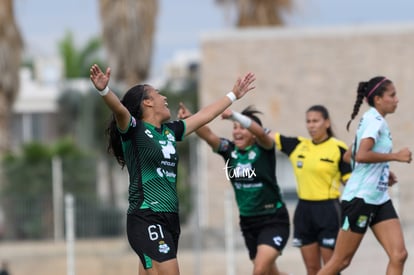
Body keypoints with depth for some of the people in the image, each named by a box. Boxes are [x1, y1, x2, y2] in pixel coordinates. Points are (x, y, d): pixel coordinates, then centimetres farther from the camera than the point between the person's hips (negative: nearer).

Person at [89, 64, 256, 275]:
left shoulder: (170, 131, 18)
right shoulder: (134, 130, -5)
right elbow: (119, 109, -25)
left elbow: (203, 116, 31)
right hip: (146, 220, -8)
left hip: (170, 219, 8)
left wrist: (233, 95, 40)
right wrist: (103, 90, -46)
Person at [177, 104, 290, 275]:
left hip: (273, 220, -6)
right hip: (248, 222, 6)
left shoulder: (263, 148, -12)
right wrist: (189, 119, -39)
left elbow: (260, 133, -35)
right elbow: (208, 135, -18)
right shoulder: (229, 150, -1)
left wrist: (234, 116, -53)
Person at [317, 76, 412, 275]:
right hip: (360, 198, -9)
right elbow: (361, 155, -28)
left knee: (399, 255, -5)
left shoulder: (374, 120, 16)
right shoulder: (374, 120, -13)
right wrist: (396, 156, -22)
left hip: (379, 199, 9)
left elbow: (349, 156, 26)